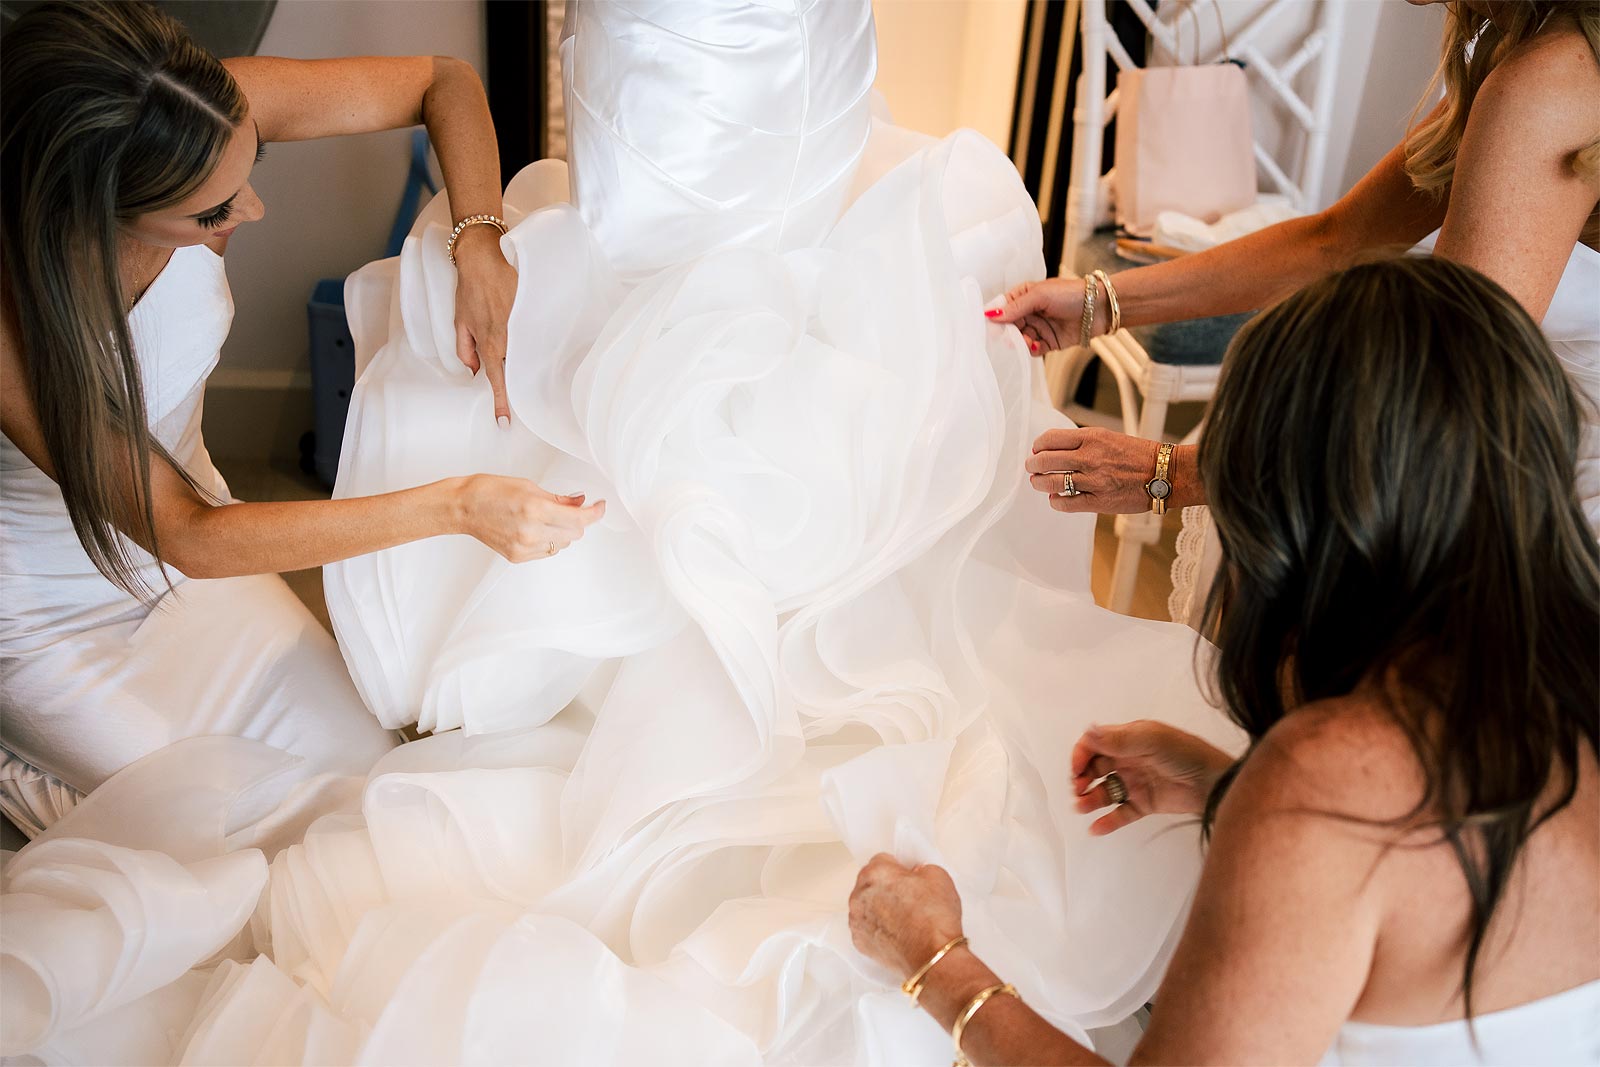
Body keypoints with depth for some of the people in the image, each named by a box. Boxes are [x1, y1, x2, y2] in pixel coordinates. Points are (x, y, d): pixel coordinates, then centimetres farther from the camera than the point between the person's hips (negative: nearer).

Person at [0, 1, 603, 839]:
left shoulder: (208, 112, -23)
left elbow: (443, 80, -12)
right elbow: (188, 536, -32)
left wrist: (479, 246, -31)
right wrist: (456, 507, -39)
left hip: (193, 550, 5)